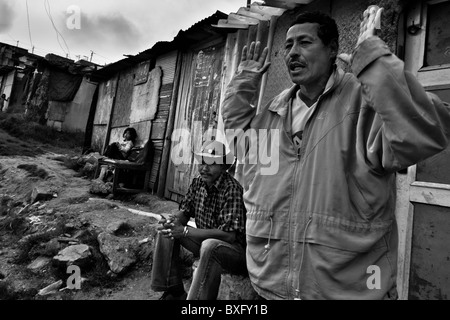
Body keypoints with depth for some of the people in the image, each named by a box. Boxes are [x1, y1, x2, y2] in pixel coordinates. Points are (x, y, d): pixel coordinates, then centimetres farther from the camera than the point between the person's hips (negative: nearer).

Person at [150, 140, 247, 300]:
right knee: (168, 229, -1)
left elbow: (229, 235, -30)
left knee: (209, 246, -37)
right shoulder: (197, 182, -1)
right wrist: (174, 220, -18)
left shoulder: (232, 189, -25)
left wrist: (185, 231, -27)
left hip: (237, 250, -7)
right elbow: (184, 212, 7)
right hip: (205, 241, 8)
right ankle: (174, 292, 7)